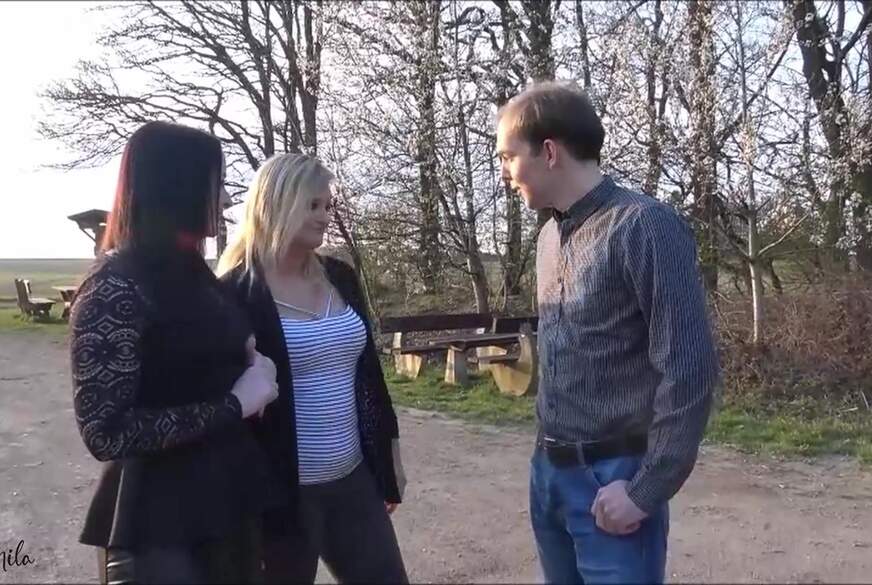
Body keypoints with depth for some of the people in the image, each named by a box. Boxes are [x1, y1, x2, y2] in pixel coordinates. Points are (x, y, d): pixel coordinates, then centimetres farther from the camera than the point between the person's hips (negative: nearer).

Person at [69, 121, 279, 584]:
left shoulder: (192, 274, 9)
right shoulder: (116, 286, -17)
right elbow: (106, 433, -22)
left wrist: (250, 362, 2)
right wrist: (234, 405, -18)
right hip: (160, 528, -8)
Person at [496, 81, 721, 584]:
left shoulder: (644, 226, -16)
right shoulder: (551, 235, 9)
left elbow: (690, 369, -18)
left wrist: (646, 490, -15)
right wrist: (547, 454, 13)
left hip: (612, 477, -7)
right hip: (548, 471, 7)